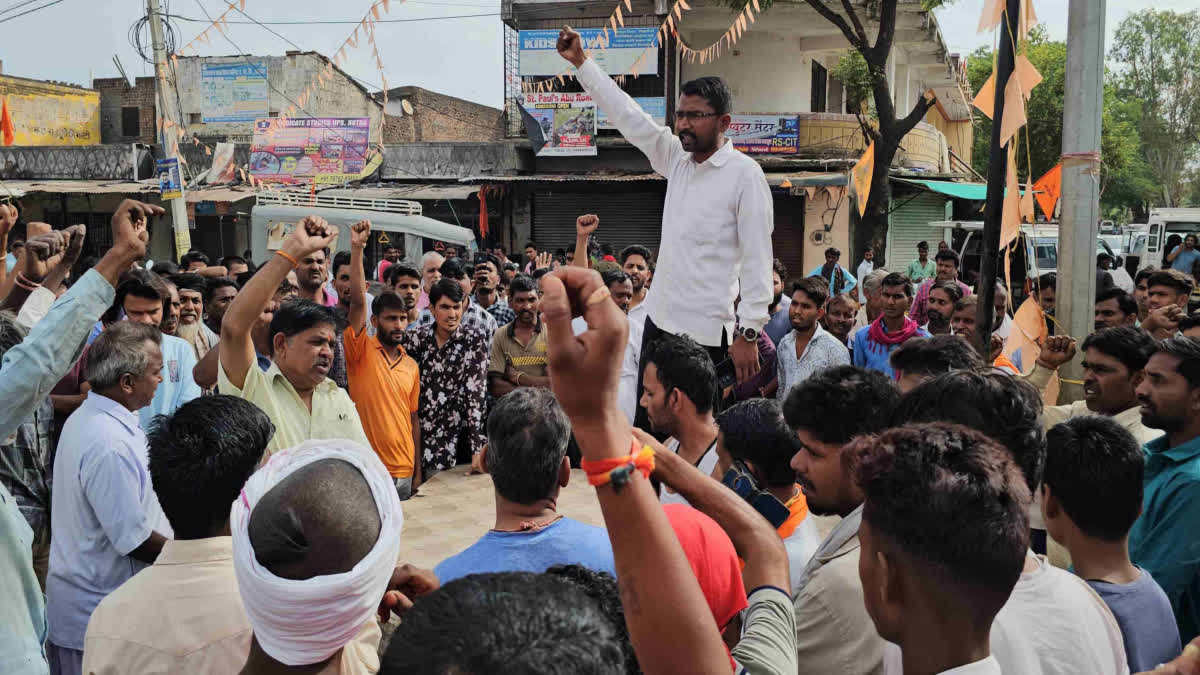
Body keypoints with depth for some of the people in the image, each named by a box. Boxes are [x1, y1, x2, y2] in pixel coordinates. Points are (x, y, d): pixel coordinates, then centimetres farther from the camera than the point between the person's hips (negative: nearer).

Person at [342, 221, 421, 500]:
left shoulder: (411, 365, 11)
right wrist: (357, 249, -24)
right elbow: (358, 301, -16)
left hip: (403, 472, 5)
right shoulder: (361, 350, -3)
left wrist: (417, 470, 12)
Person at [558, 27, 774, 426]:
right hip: (658, 320, 7)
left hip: (706, 333, -7)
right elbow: (628, 117, 15)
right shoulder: (677, 159, 9)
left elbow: (757, 261, -13)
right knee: (645, 424, 10)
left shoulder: (744, 174, -10)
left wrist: (749, 334, -17)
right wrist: (580, 62, 14)